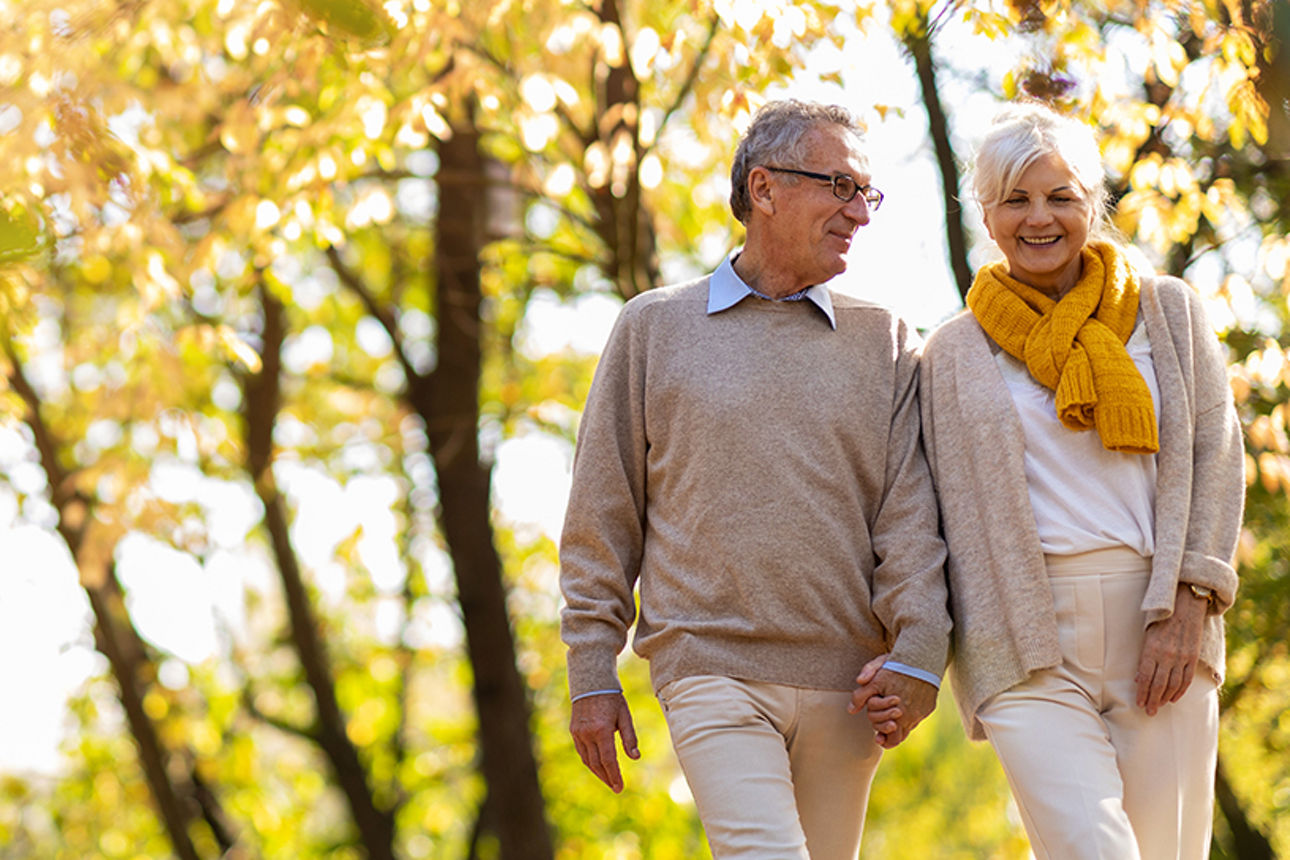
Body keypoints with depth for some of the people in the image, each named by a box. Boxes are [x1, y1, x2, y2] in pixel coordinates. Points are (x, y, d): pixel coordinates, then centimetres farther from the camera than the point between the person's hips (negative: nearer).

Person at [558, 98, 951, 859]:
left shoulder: (885, 341, 12)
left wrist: (919, 651, -12)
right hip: (714, 671, -3)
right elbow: (602, 518, 9)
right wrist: (593, 675, 4)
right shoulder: (653, 328, 9)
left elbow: (910, 510, 3)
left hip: (845, 683, 3)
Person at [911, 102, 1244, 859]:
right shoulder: (955, 354, 12)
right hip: (1029, 643, -1)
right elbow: (949, 518, 11)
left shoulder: (1170, 312, 13)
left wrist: (1186, 610, -6)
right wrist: (949, 669, 4)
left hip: (1158, 629, 1)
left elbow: (1217, 460, 6)